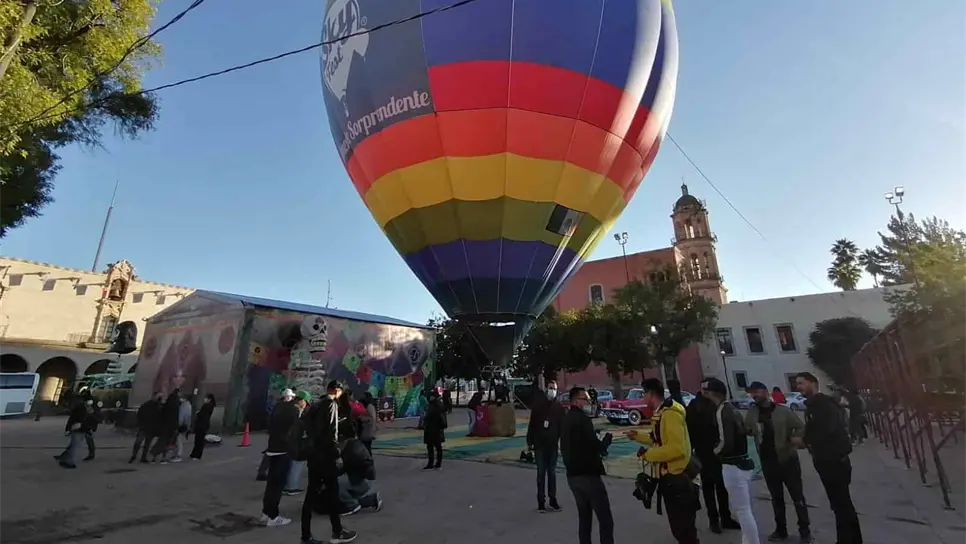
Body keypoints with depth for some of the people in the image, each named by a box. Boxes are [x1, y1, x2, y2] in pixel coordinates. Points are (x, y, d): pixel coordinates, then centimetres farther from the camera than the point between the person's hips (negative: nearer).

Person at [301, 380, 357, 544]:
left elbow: (307, 425, 14)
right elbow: (331, 432, -20)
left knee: (311, 494, 12)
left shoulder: (316, 405, 13)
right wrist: (337, 454, -16)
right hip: (325, 455, -8)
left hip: (313, 453, 8)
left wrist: (313, 442, 15)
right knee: (332, 493, 3)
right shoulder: (332, 404, -14)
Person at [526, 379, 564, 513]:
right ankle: (541, 501, 16)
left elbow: (562, 426, 0)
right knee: (541, 473, 7)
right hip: (539, 444, -1)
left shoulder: (559, 407, 1)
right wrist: (529, 441, -4)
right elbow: (532, 424, -3)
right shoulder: (538, 404, -4)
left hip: (553, 444, 1)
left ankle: (553, 499, 23)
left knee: (552, 472, 12)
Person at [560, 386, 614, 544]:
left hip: (573, 475, 9)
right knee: (605, 519, -3)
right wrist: (604, 444, -1)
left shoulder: (566, 419, 14)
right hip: (587, 474, -9)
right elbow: (593, 445, -22)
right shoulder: (581, 418, -15)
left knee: (584, 517, 18)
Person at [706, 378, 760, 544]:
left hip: (733, 466, -10)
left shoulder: (721, 412, -19)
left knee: (742, 511, 0)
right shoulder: (732, 410, 9)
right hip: (744, 462, 10)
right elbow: (739, 435, 14)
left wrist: (715, 451, -5)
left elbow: (726, 442, -23)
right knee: (746, 509, 21)